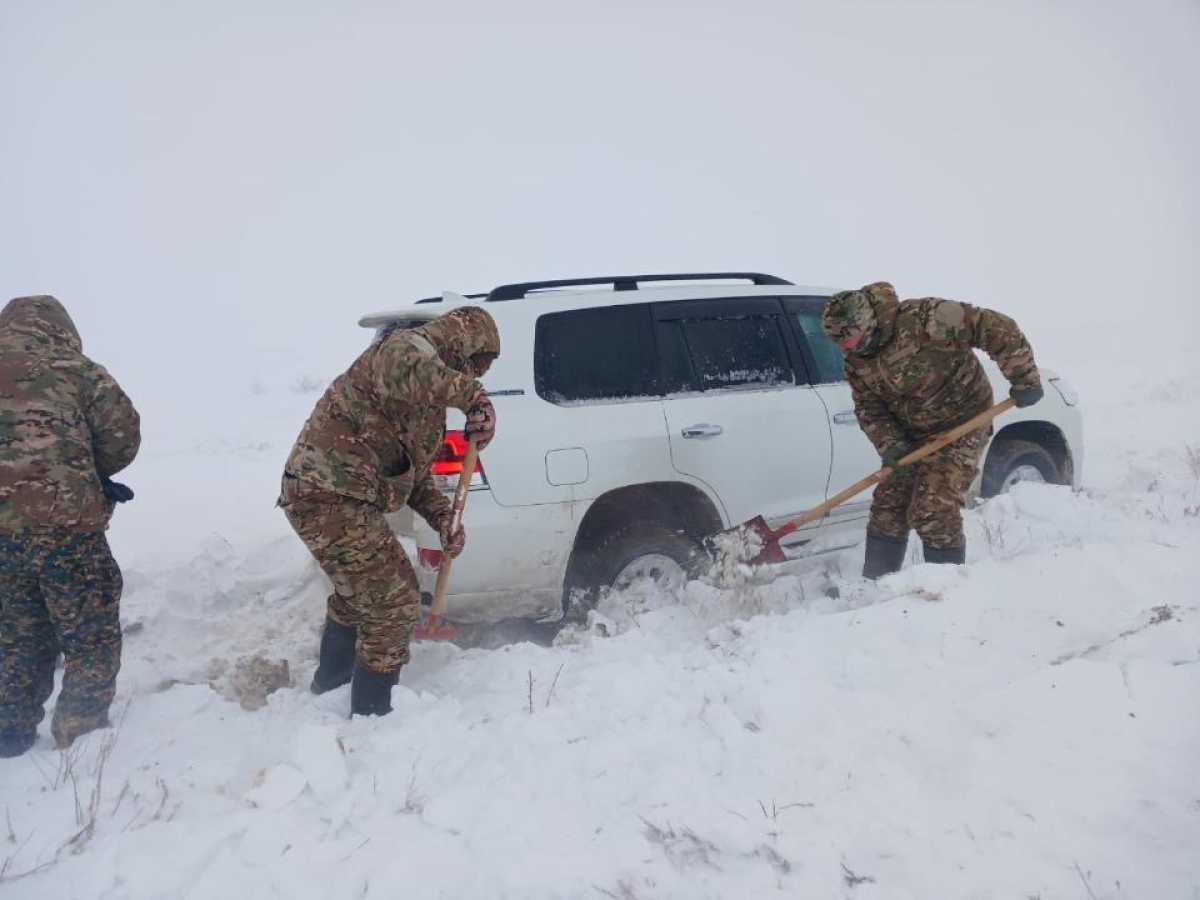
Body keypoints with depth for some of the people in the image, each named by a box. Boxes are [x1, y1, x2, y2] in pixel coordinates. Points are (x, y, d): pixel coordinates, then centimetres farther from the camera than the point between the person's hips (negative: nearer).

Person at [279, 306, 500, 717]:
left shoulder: (430, 391, 20)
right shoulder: (407, 345, -12)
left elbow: (413, 472, 21)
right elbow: (405, 373, -41)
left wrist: (445, 521, 9)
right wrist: (472, 394, -33)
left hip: (326, 496, 11)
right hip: (330, 498, -11)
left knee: (358, 587, 32)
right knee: (394, 601, -3)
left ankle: (332, 675, 53)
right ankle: (371, 710, 11)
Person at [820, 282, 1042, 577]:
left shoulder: (925, 318, -28)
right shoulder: (857, 360, -4)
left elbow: (998, 329, -25)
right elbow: (868, 409, 0)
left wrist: (1024, 379, -20)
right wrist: (890, 446, -17)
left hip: (960, 426, -7)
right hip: (910, 434, 7)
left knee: (934, 512, -14)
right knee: (887, 508, 7)